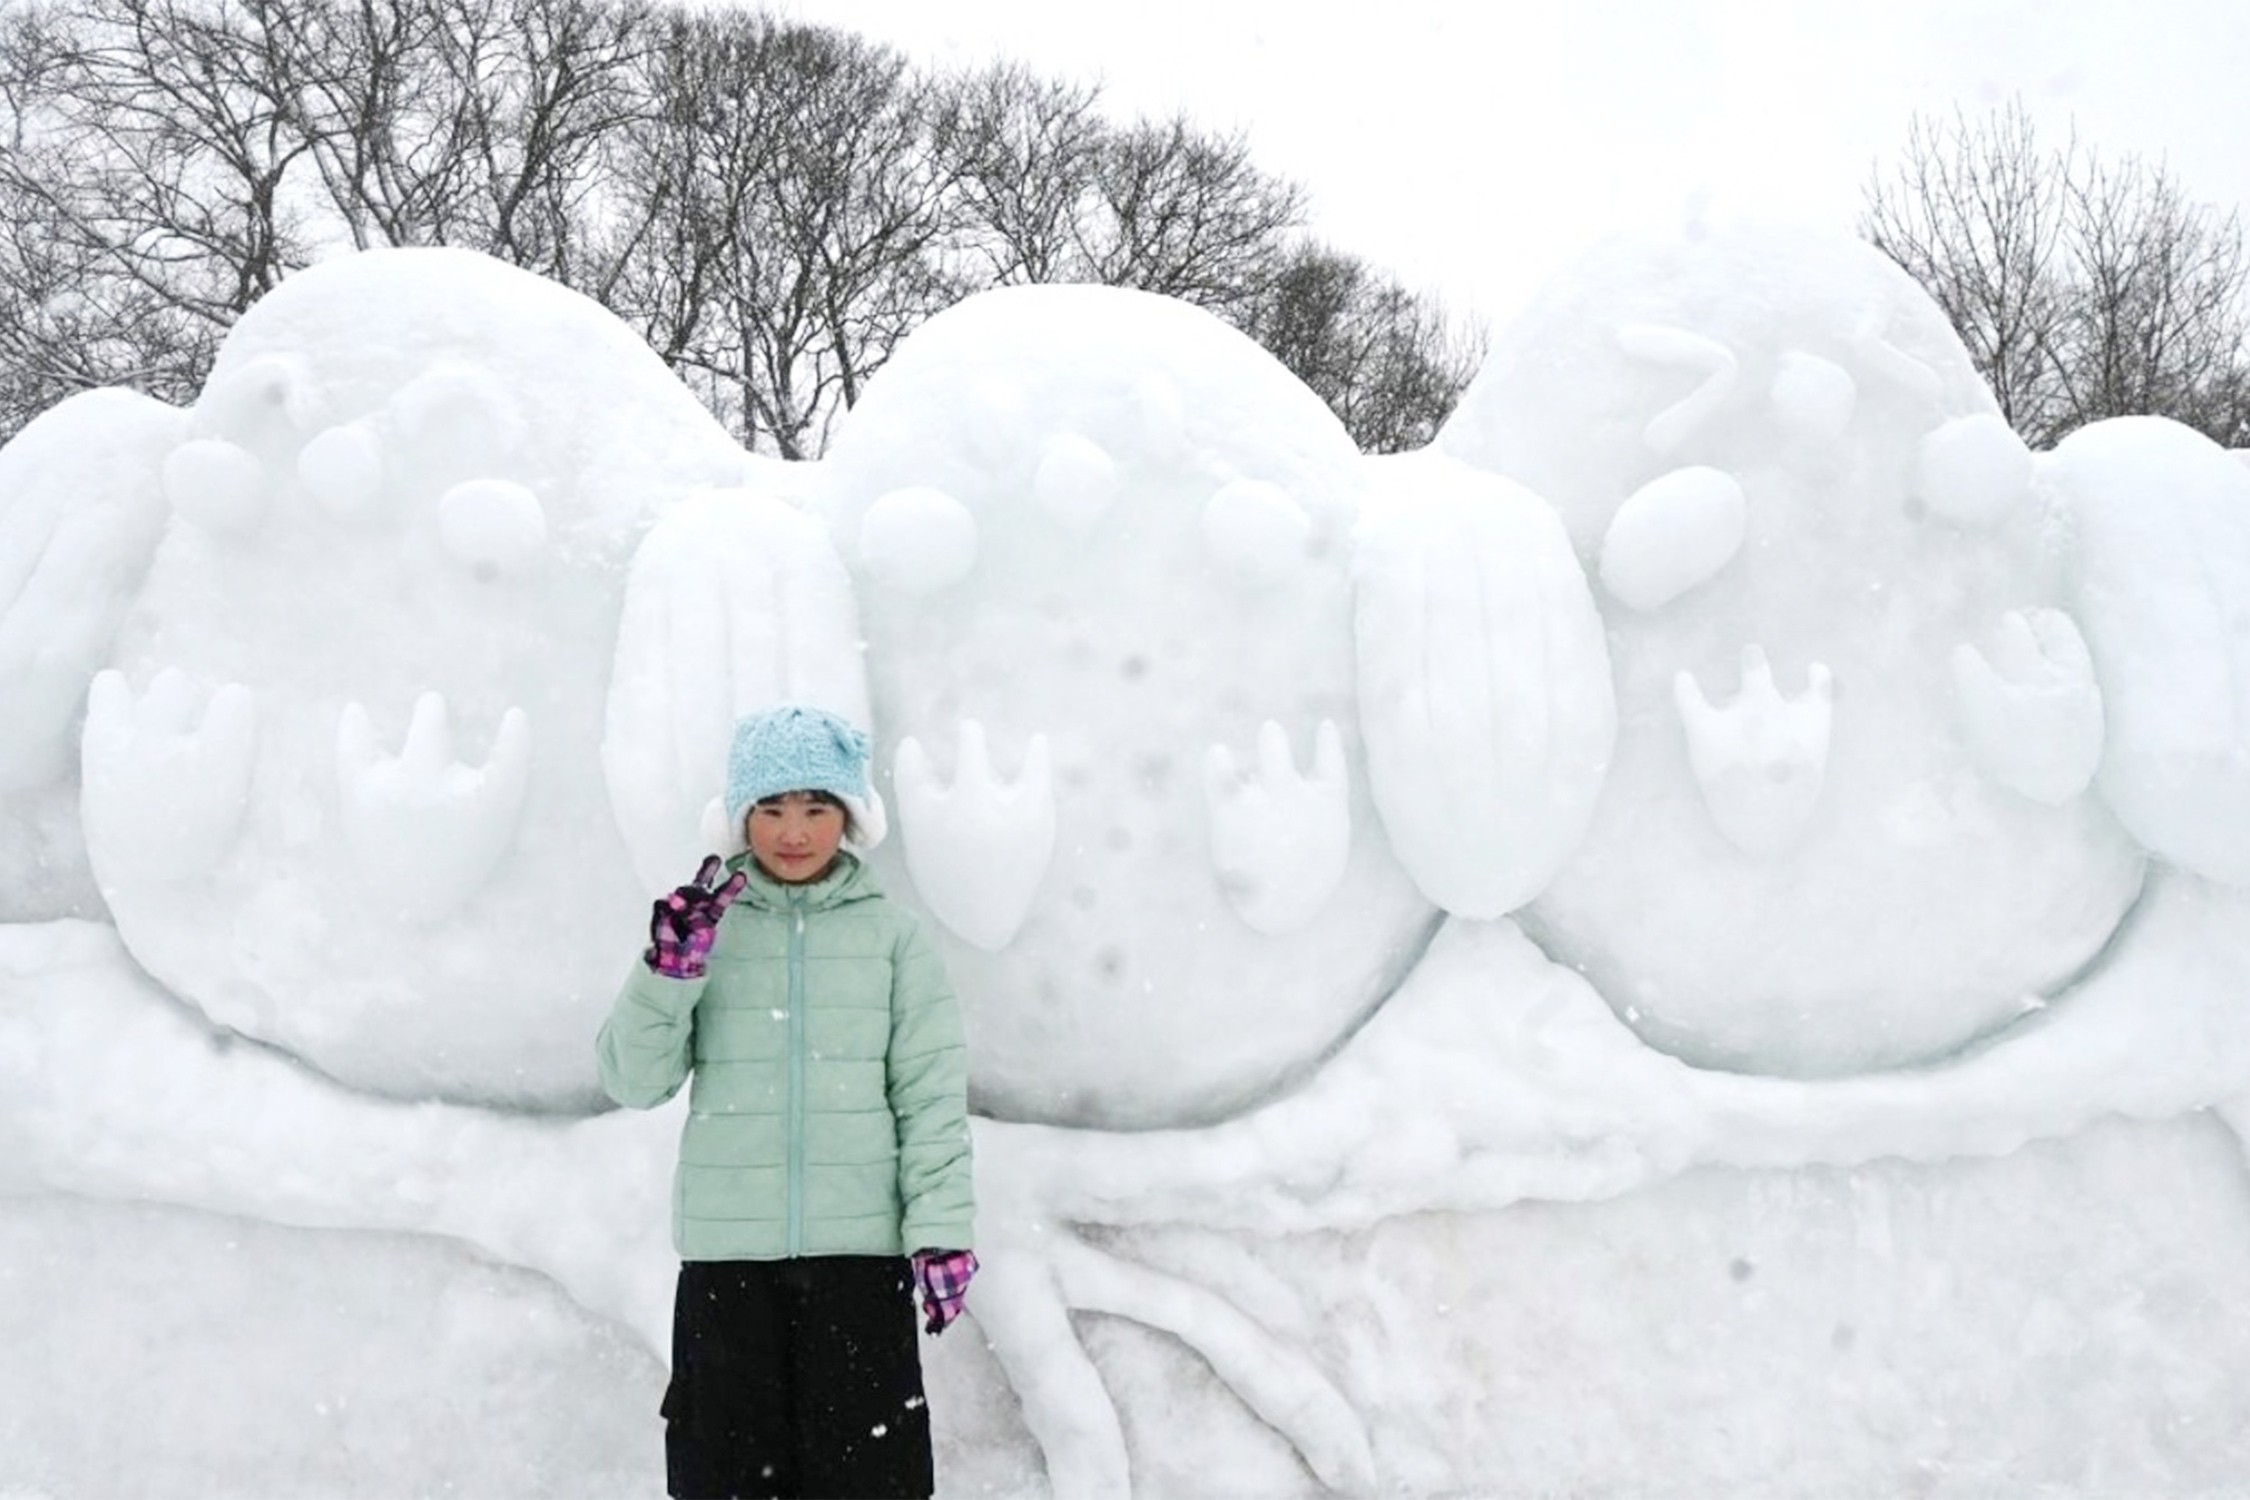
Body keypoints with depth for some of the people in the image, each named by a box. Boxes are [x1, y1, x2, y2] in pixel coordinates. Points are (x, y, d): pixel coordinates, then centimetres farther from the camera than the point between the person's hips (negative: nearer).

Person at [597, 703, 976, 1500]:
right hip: (728, 1249, 1)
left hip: (860, 1246, -1)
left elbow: (932, 1095, 0)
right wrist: (669, 969, -15)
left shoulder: (893, 936, 1)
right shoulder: (707, 926, 3)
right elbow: (633, 1080, -1)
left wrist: (940, 1228, -7)